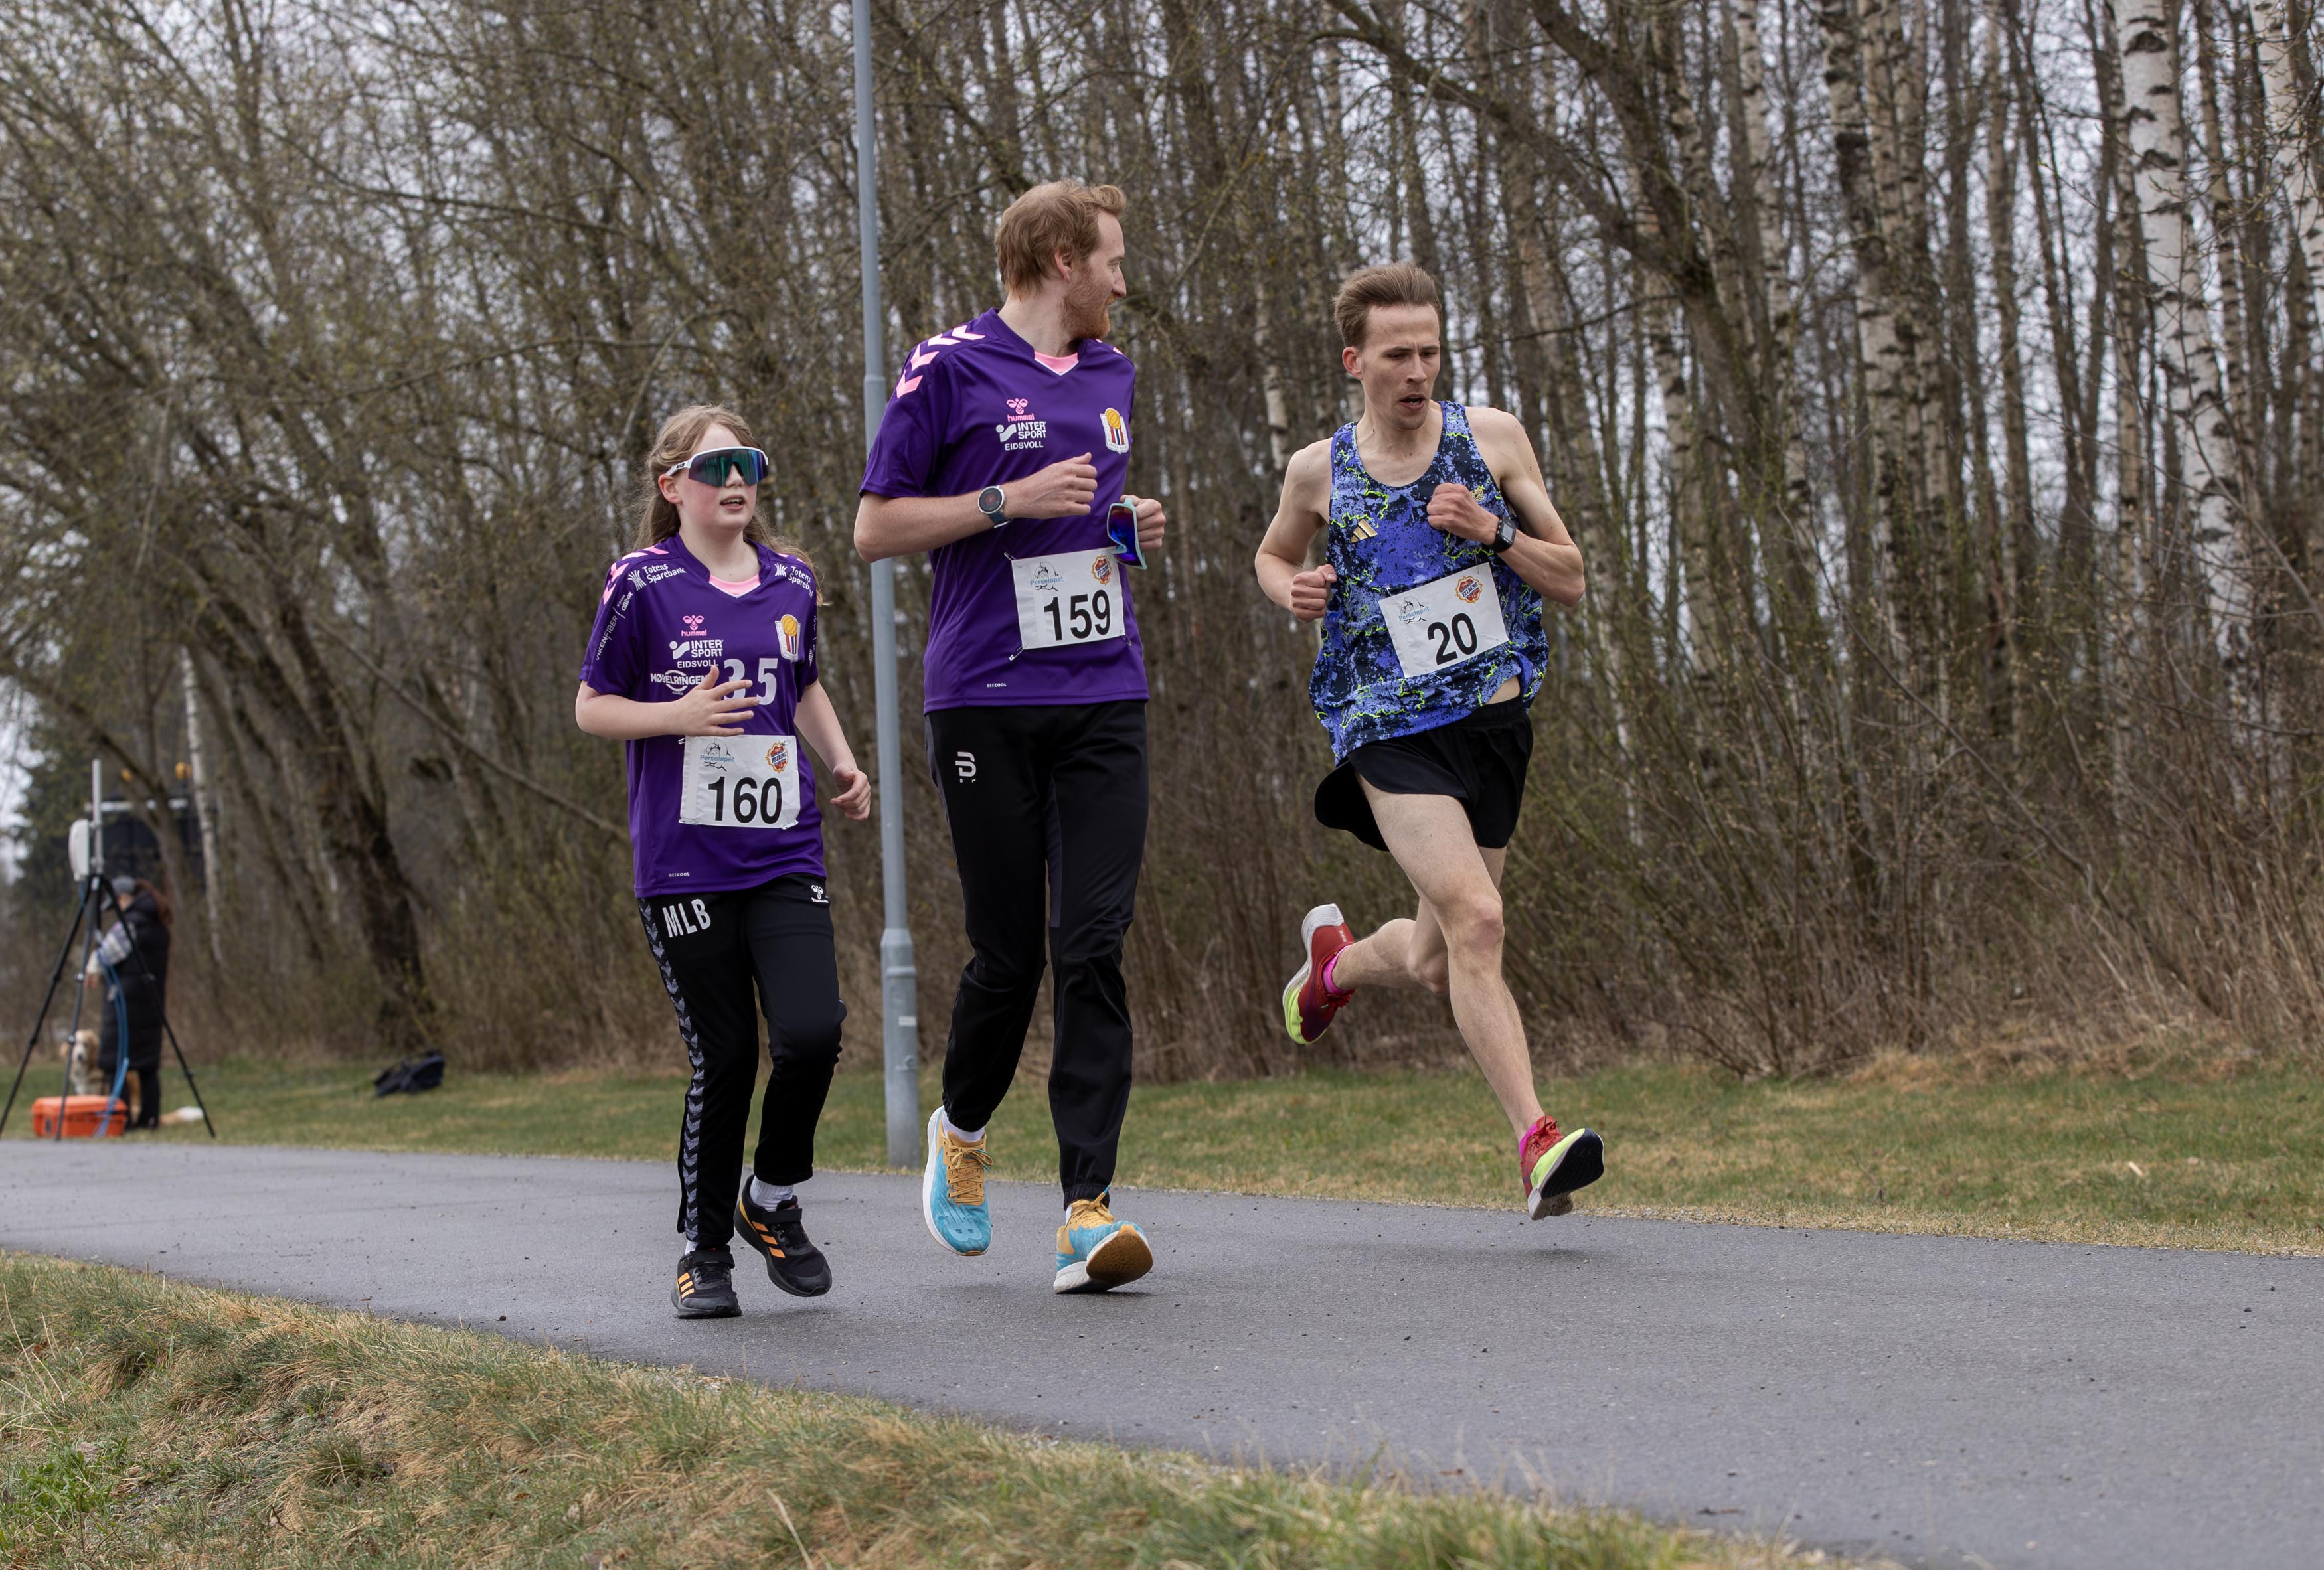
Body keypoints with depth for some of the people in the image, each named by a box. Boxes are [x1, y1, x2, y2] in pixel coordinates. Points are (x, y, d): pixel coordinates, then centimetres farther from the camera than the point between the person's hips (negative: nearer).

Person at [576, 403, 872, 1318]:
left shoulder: (791, 581, 10)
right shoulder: (644, 584, -3)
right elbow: (592, 707, 1)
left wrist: (842, 765, 10)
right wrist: (680, 714, -16)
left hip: (785, 855, 3)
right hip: (684, 861, -3)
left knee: (812, 1033, -14)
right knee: (724, 1057, -2)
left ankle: (772, 1199, 14)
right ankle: (704, 1253, 17)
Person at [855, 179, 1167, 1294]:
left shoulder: (1111, 374, 18)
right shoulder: (948, 369, -2)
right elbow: (874, 530, -2)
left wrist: (1133, 525, 11)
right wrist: (1008, 501, -12)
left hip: (1105, 696, 5)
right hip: (985, 702, -4)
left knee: (1093, 949, -7)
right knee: (1008, 954, 0)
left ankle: (1088, 1211, -9)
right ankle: (962, 1131, 29)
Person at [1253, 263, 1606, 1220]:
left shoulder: (1493, 439, 2)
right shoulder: (1319, 472, 2)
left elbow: (1572, 582, 5)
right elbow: (1272, 555, 23)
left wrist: (1494, 531, -13)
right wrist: (1292, 590, -1)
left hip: (1493, 718, 3)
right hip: (1388, 725, -3)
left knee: (1435, 962, 11)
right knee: (1475, 920, -23)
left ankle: (1335, 961, 46)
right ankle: (1535, 1143, -25)